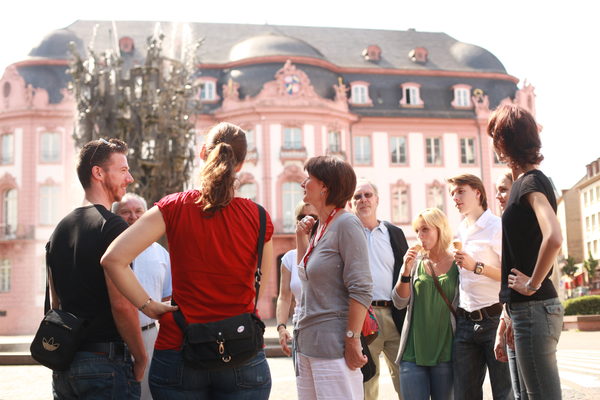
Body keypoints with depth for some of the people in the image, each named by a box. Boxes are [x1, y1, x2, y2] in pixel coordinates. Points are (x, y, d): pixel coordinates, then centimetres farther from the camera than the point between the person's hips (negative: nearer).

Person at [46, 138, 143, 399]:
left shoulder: (60, 229, 12)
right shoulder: (112, 226, -13)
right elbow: (122, 304, -20)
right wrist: (140, 360, -9)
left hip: (63, 365, 8)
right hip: (106, 362, -8)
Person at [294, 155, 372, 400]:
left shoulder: (346, 224, -11)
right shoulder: (320, 227, 14)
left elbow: (361, 289, -17)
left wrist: (352, 341, -19)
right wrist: (301, 236, 15)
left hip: (333, 344, -9)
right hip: (307, 343, 9)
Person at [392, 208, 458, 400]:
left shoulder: (458, 263, 1)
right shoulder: (414, 262, 9)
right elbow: (399, 302, 1)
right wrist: (406, 270, -10)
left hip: (445, 352, -2)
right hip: (413, 351, 2)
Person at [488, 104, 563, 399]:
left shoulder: (532, 182, -11)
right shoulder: (523, 183, 16)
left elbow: (553, 238, -31)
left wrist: (533, 285, -17)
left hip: (533, 309, -10)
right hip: (523, 309, 10)